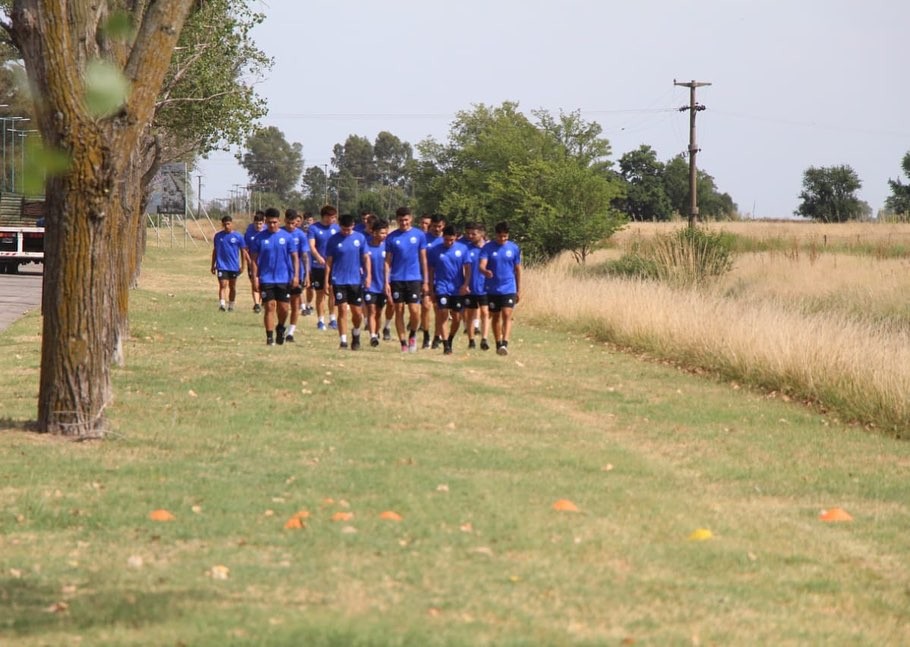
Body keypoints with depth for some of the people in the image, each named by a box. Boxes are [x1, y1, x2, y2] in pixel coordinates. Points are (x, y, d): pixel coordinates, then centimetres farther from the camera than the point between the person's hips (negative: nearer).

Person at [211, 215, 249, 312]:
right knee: (223, 285, -14)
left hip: (234, 266, 1)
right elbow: (215, 251, 12)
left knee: (232, 286, 12)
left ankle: (231, 305, 24)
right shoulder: (218, 236, 3)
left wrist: (242, 266, 2)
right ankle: (222, 304, -21)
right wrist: (213, 265, 12)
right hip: (221, 266, -1)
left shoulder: (238, 237, -2)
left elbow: (243, 252, 4)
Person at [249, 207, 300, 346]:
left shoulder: (287, 237, 0)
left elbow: (295, 257, 2)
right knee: (269, 307, -5)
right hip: (266, 279, -1)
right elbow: (254, 259, 3)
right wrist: (255, 277, -4)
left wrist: (296, 275, -6)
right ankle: (269, 337, 0)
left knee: (283, 308, 4)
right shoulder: (260, 238, 0)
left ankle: (280, 328, 32)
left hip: (284, 279, 1)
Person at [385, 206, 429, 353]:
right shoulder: (392, 237, 2)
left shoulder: (419, 235, 2)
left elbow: (423, 259, 6)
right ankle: (403, 343, 10)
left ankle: (412, 335, 18)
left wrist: (425, 281, 4)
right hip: (397, 279, 1)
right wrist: (386, 281, -4)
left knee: (415, 311, -9)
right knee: (399, 311, 3)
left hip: (414, 279, -1)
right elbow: (388, 261, 4)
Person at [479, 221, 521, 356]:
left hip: (509, 289, -1)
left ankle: (505, 343, -24)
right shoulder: (488, 248, -4)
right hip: (492, 289, 1)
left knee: (507, 315, -15)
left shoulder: (514, 248, 2)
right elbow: (481, 265, -15)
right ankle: (498, 344, 24)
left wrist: (519, 290, 10)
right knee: (496, 317, 10)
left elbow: (517, 269, 9)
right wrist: (485, 271, -41)